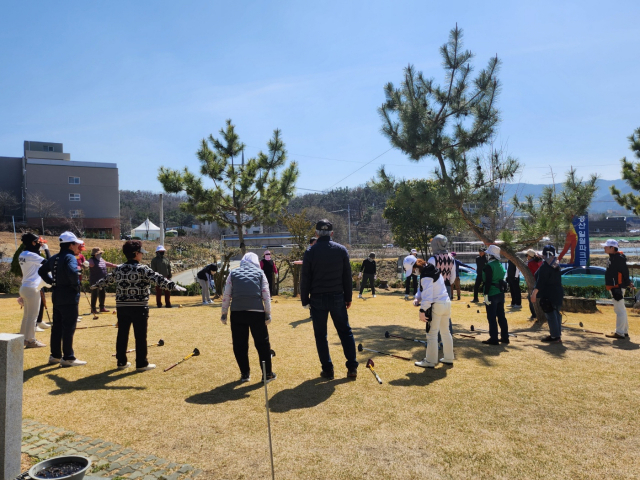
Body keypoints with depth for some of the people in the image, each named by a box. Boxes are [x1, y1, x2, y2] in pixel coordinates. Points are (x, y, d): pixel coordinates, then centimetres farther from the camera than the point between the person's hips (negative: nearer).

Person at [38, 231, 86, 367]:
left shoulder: (55, 258, 12)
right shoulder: (70, 257, -15)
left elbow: (41, 271, 22)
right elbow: (73, 272, -34)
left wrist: (52, 282, 16)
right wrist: (76, 285, -18)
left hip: (57, 296, 9)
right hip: (69, 298, -9)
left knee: (57, 326, 15)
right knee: (69, 328, -3)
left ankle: (55, 356, 23)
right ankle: (68, 358, 2)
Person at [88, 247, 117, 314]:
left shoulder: (101, 259, 15)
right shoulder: (92, 260, -9)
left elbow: (107, 264, 31)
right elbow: (91, 264, -31)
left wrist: (116, 266, 39)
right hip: (94, 281, -8)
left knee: (102, 294, 12)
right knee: (94, 294, -3)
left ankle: (102, 307, 22)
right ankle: (93, 309, 4)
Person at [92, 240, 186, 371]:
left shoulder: (118, 269, 8)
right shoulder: (142, 269, -12)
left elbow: (107, 279, 25)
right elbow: (158, 279, -22)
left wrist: (96, 285, 44)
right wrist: (174, 286, -26)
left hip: (122, 306, 6)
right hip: (139, 307, -6)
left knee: (122, 335, 13)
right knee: (140, 336, 1)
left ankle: (121, 362, 23)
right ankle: (141, 364, 7)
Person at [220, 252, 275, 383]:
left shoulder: (233, 273, 13)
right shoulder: (260, 273, 11)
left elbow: (226, 295, 8)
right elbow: (266, 295, 3)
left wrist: (224, 313, 12)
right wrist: (268, 313, 4)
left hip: (237, 313, 1)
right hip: (257, 312, -1)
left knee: (239, 344, 12)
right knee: (262, 343, 10)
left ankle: (245, 374, 19)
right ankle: (267, 373, 15)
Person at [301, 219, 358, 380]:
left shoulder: (310, 252, -6)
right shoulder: (341, 250, 0)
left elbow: (305, 278, -5)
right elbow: (347, 276, 2)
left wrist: (305, 300, 3)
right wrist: (348, 297, 10)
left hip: (318, 299, -2)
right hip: (337, 298, 2)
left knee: (320, 335, 9)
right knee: (345, 332, 12)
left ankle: (327, 370, 12)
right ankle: (352, 368, 11)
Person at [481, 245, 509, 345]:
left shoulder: (489, 266, -15)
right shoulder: (500, 265, 12)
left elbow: (488, 281, -19)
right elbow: (502, 279, 17)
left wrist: (486, 294, -17)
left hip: (492, 294, -9)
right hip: (500, 293, 9)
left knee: (492, 318, -3)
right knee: (501, 316, 14)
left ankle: (493, 339, 0)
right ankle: (505, 337, 20)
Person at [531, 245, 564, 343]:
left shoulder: (545, 266, -17)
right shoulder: (556, 265, 9)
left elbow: (540, 282, -21)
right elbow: (558, 280, 17)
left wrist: (534, 293, -19)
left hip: (548, 294, -9)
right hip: (558, 292, 9)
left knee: (550, 315, -4)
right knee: (556, 314, 16)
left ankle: (555, 336, -2)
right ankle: (558, 335, 24)